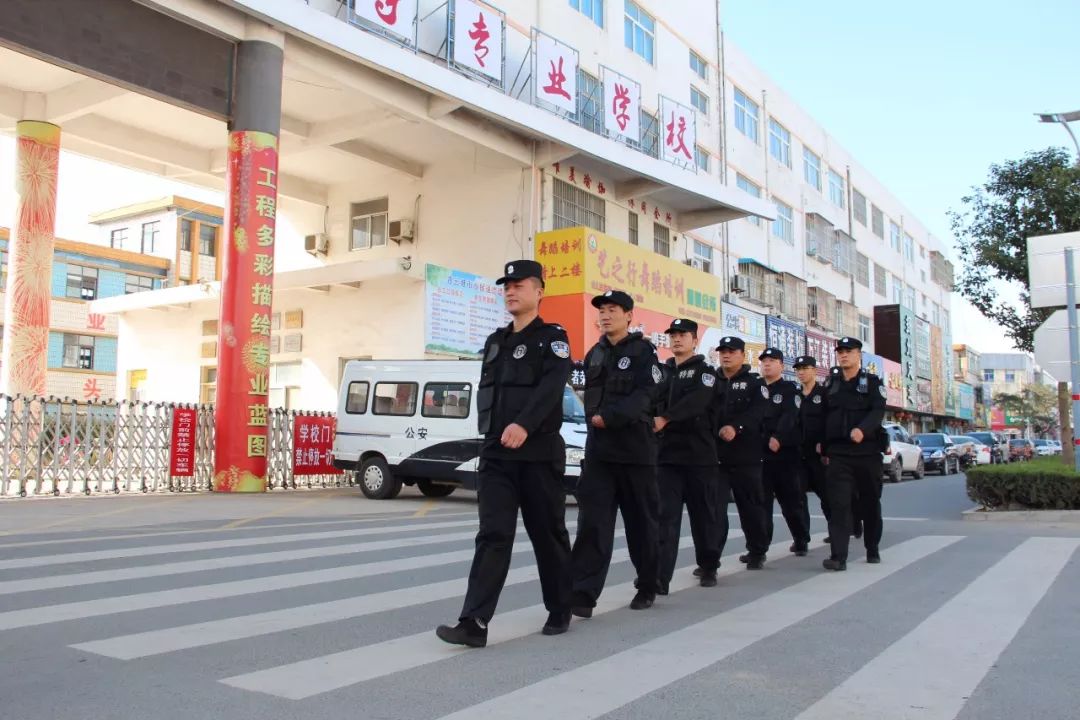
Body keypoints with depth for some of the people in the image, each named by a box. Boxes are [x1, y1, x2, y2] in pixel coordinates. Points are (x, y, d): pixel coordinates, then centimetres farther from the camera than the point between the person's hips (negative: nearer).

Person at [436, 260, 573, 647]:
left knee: (548, 535, 6)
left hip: (539, 454, -4)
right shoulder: (495, 341, 17)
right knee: (492, 535, -4)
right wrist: (491, 429, 4)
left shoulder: (553, 338, -2)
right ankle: (474, 622, -9)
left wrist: (523, 425, -32)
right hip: (496, 454, 5)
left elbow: (550, 387, -18)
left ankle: (559, 612, 23)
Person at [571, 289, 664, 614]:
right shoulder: (595, 354, 15)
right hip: (598, 448, 4)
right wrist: (595, 418, 6)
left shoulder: (643, 351, -3)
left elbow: (646, 395, -15)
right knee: (592, 520, -6)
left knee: (641, 520, 7)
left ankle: (648, 586, 23)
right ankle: (583, 592, -8)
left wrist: (610, 417, -23)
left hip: (635, 449, -4)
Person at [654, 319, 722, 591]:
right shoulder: (663, 372, 16)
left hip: (699, 453, -3)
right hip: (667, 452, 3)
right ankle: (659, 576, -10)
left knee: (704, 513, 8)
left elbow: (697, 401, -19)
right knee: (665, 515, -6)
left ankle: (708, 567, 26)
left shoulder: (704, 371, 1)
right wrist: (650, 420, -14)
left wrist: (665, 418, -32)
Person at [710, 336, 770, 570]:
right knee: (714, 508, -4)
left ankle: (757, 552, 23)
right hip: (715, 454, 2)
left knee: (751, 506, 8)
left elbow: (758, 412, -13)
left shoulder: (754, 383, 4)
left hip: (746, 455, -2)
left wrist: (736, 427, -29)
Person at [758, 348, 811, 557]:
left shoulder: (790, 389, 2)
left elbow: (789, 416, -13)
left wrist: (778, 438, -28)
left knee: (792, 499, 6)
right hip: (758, 451, 3)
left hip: (785, 452, -3)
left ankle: (801, 540, 21)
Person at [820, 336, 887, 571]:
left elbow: (878, 411, -13)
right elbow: (824, 417, 14)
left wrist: (862, 429, -31)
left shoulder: (873, 382, 3)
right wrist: (824, 448, 10)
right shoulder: (831, 384, 13)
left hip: (868, 451, -1)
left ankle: (872, 550, 26)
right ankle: (839, 556, -15)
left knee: (870, 503, 10)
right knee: (839, 504, -10)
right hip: (838, 454, 2)